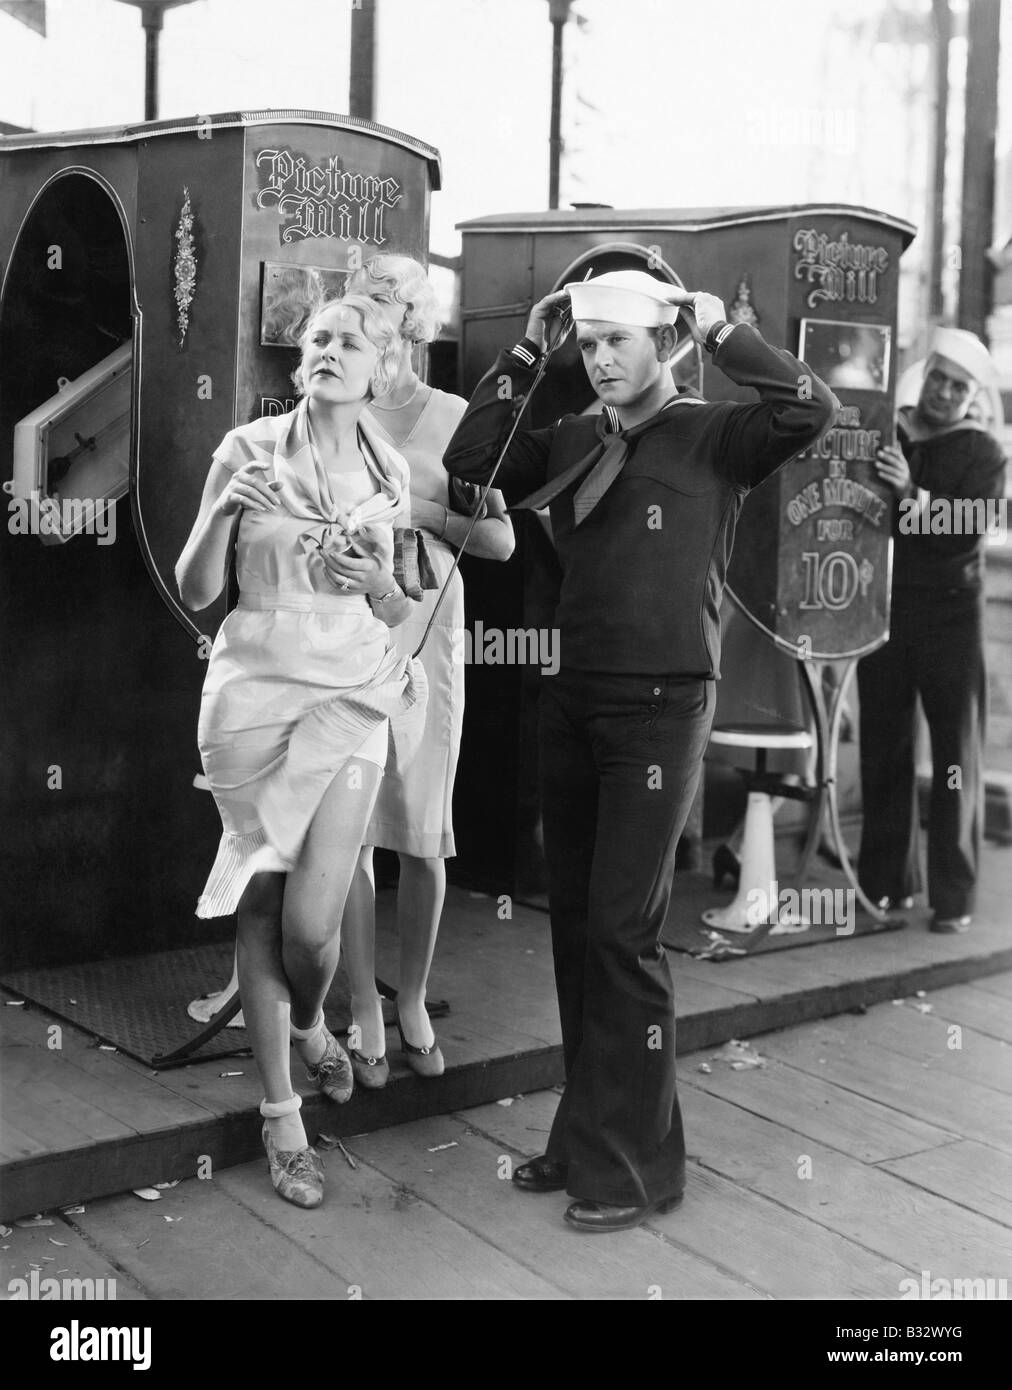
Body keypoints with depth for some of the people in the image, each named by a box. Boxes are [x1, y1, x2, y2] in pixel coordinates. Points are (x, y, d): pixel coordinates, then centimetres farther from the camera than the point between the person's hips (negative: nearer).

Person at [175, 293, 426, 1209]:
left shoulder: (388, 472, 7)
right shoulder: (247, 451, -1)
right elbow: (195, 593, 0)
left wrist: (375, 580, -7)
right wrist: (222, 510, -16)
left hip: (352, 695, 1)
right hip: (255, 692, -1)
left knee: (312, 920, -7)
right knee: (263, 905, 3)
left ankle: (311, 1025, 29)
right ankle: (282, 1115, 18)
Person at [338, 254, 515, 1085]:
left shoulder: (455, 418, 5)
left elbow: (500, 541, 2)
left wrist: (424, 510, -10)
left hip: (426, 629, 1)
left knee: (423, 833, 4)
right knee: (350, 829, 0)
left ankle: (413, 1001, 23)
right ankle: (364, 1012, 14)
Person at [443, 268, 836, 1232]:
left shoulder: (713, 438, -3)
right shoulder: (570, 442, 11)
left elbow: (810, 410, -18)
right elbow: (469, 463, 5)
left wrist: (720, 331, -9)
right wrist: (524, 355, 4)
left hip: (662, 706, -6)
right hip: (573, 700, 6)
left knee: (622, 932, -6)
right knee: (574, 923, 10)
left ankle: (634, 1163, 8)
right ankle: (588, 1135, 24)